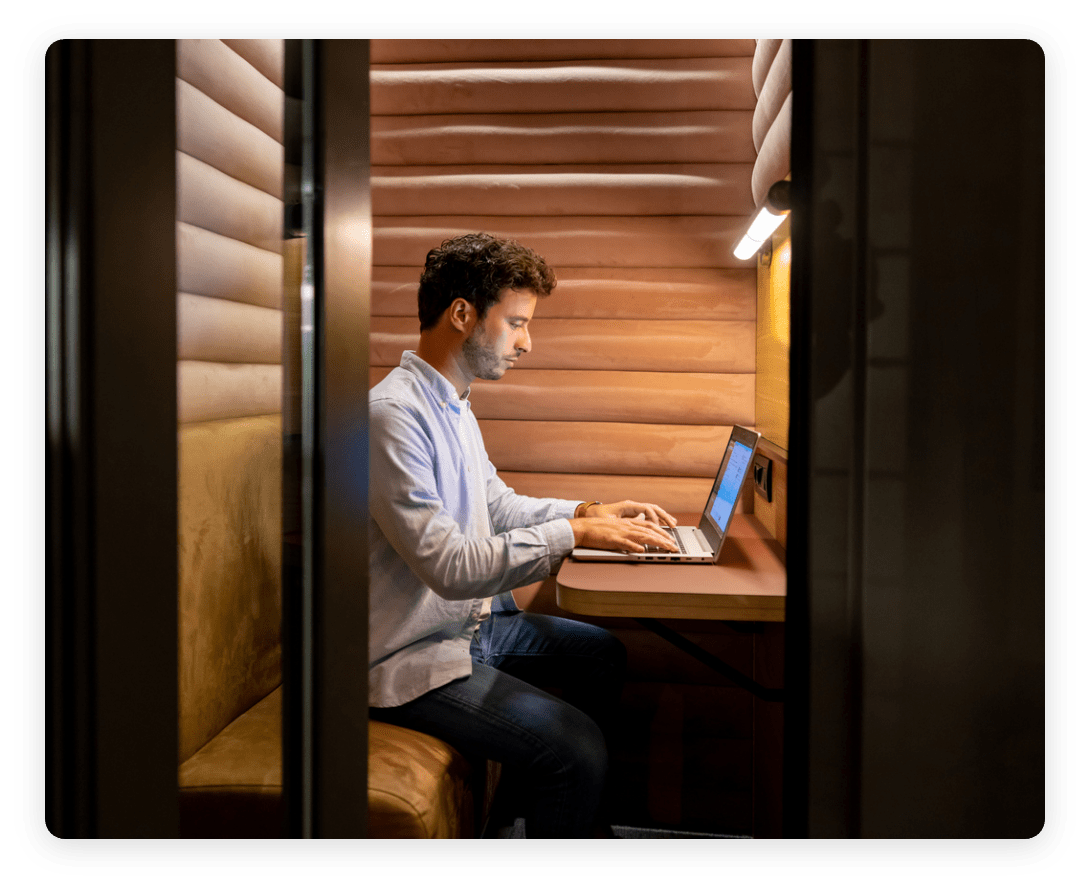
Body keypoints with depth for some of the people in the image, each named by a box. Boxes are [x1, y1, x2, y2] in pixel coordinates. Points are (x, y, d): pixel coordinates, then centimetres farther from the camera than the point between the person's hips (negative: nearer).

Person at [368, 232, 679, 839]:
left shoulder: (455, 407, 9)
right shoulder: (394, 413, -24)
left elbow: (497, 504, 19)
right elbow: (448, 567, -29)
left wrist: (590, 510, 6)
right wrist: (574, 534, -25)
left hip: (475, 620, 11)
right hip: (417, 654, -10)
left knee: (605, 653, 20)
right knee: (577, 745, -22)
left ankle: (527, 801, 29)